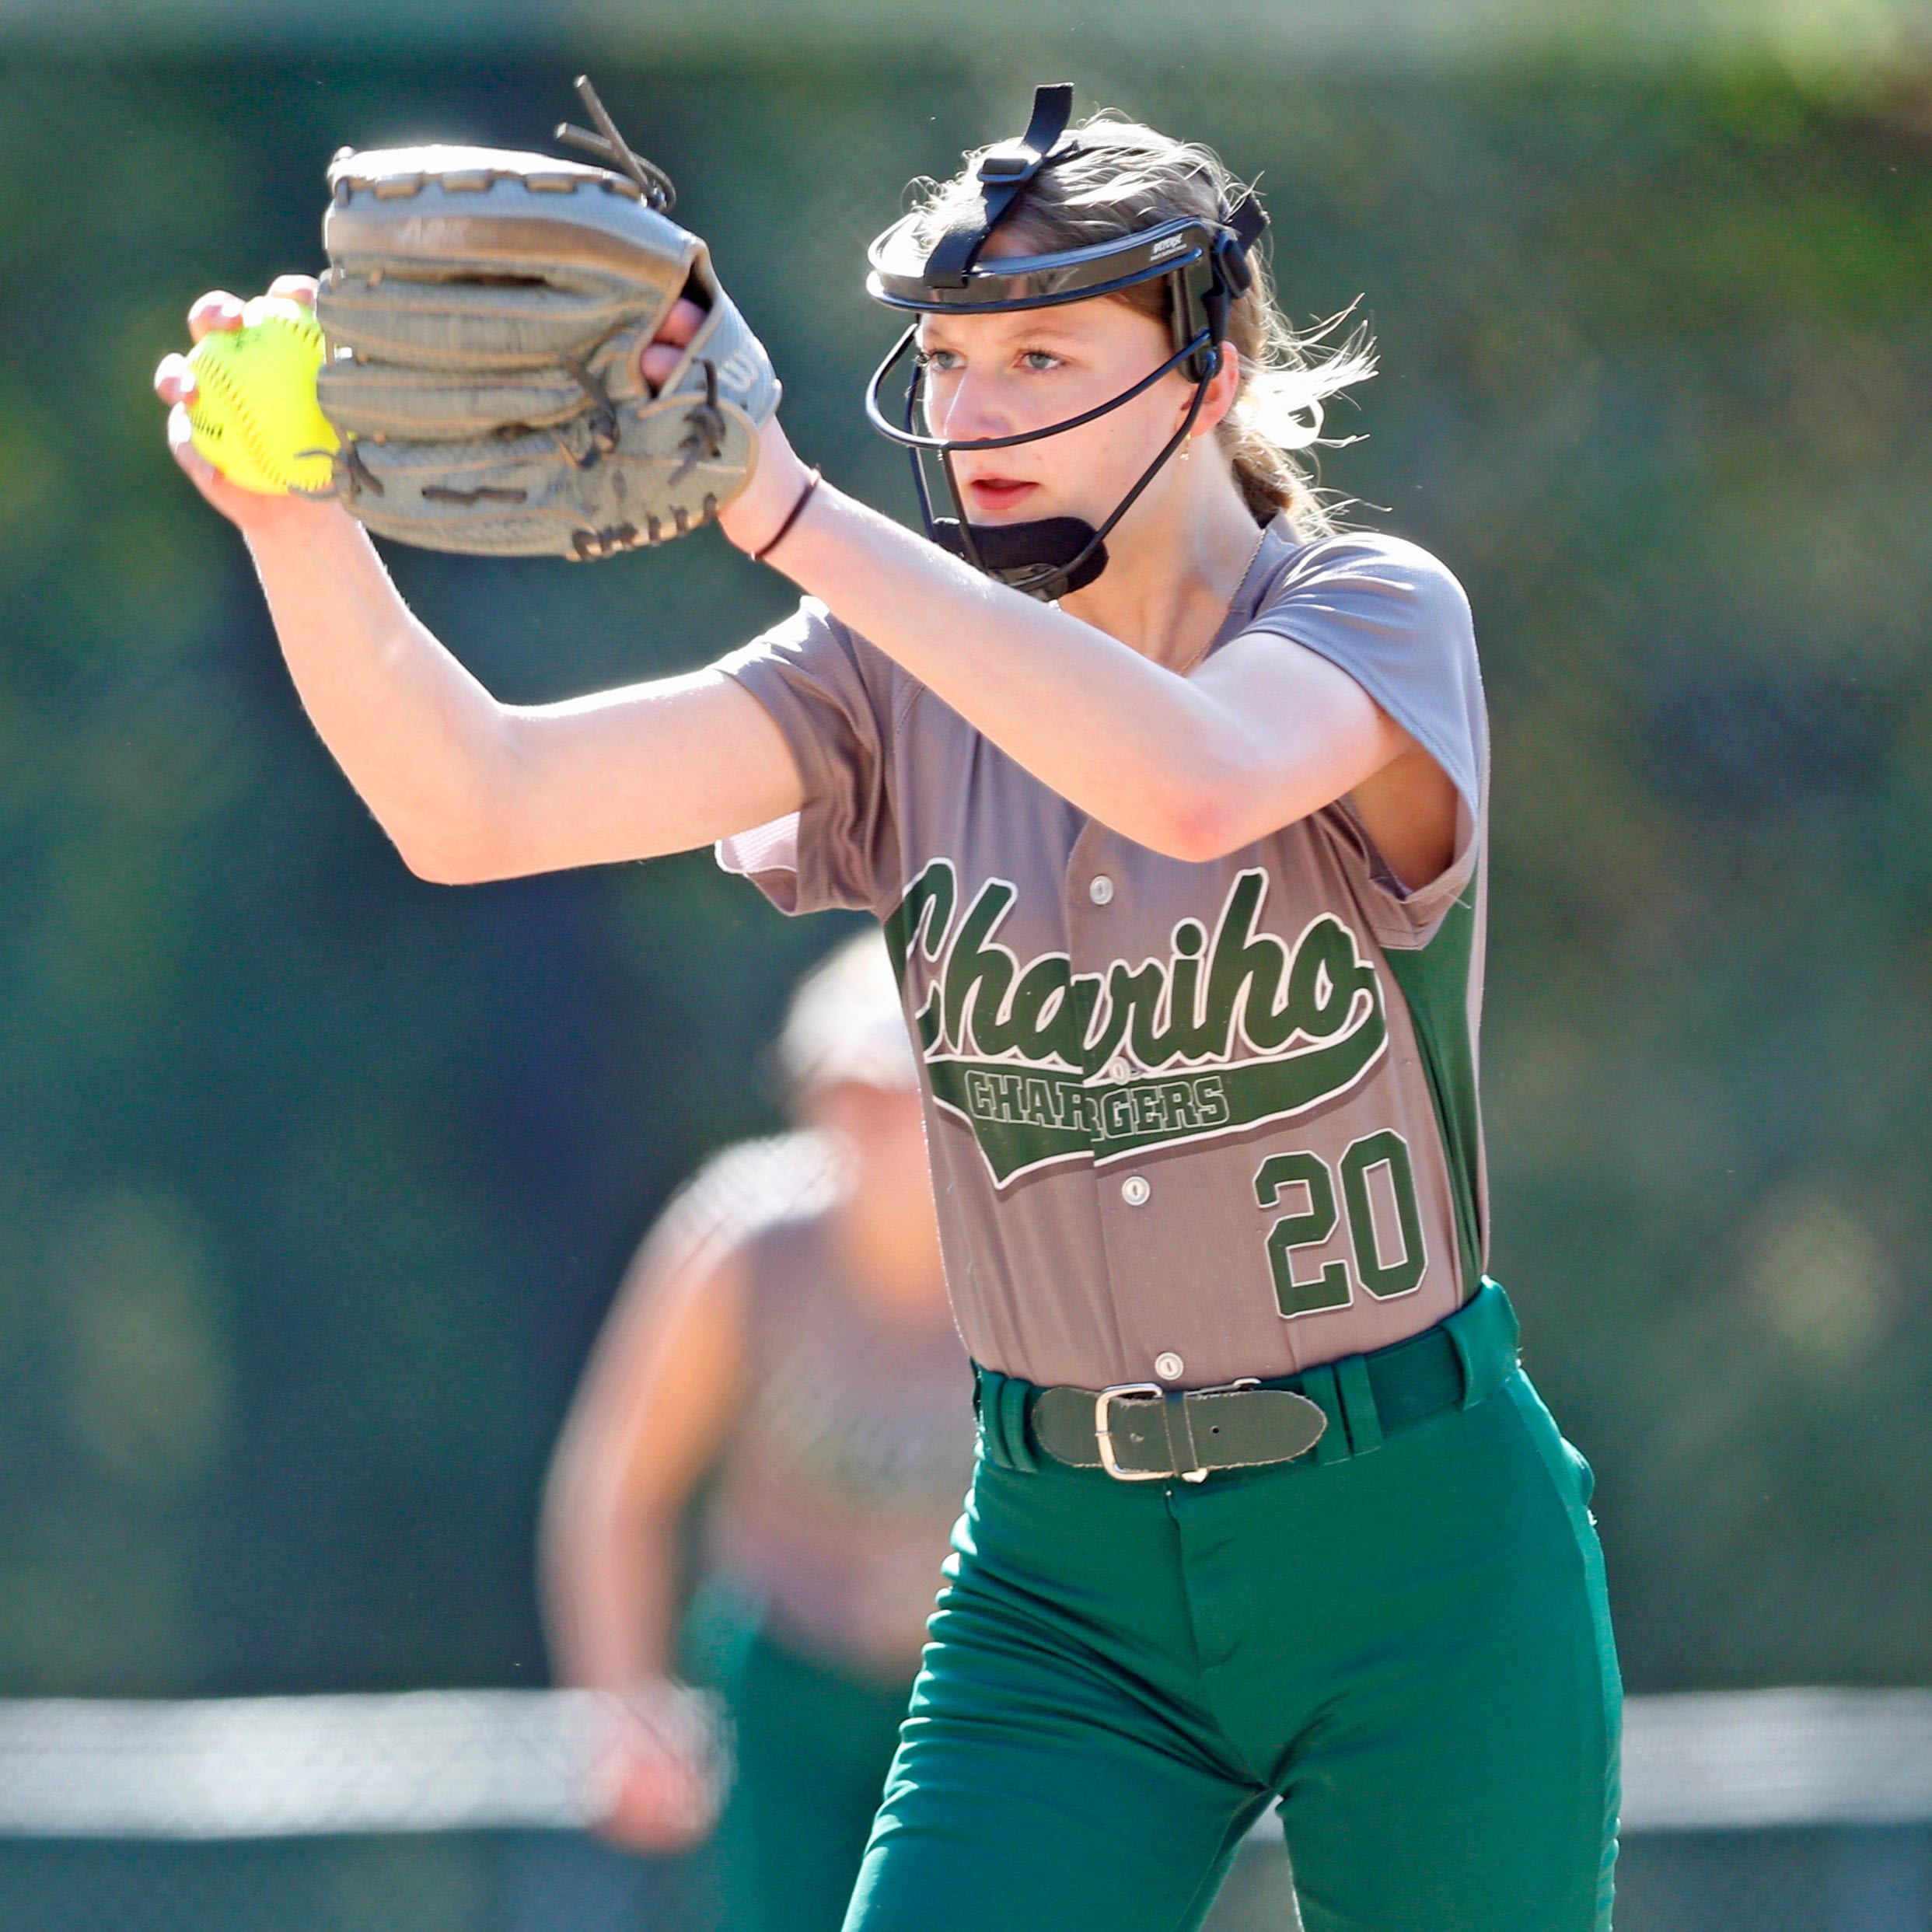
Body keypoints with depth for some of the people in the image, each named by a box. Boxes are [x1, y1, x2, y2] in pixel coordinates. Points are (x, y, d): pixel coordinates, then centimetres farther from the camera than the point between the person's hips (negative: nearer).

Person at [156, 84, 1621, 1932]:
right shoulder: (902, 677, 3)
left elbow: (1191, 782, -33)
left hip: (1417, 1560, -3)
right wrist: (301, 529, -29)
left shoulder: (1374, 615, -8)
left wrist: (783, 510, -36)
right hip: (1065, 1577, 3)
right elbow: (474, 805, -10)